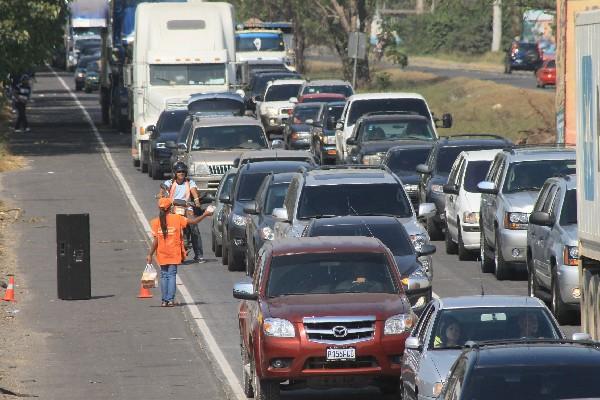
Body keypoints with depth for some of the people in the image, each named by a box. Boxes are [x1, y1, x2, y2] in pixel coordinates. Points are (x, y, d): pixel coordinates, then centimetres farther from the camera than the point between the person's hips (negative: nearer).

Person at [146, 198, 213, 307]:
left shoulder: (156, 222, -7)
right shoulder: (176, 218, -6)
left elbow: (155, 241, -10)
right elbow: (193, 221, -5)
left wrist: (150, 255, -5)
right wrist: (205, 215, 9)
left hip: (162, 254, 0)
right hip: (174, 253, 0)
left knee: (164, 276, 9)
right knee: (172, 275, 4)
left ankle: (164, 300, 6)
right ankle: (170, 299, -4)